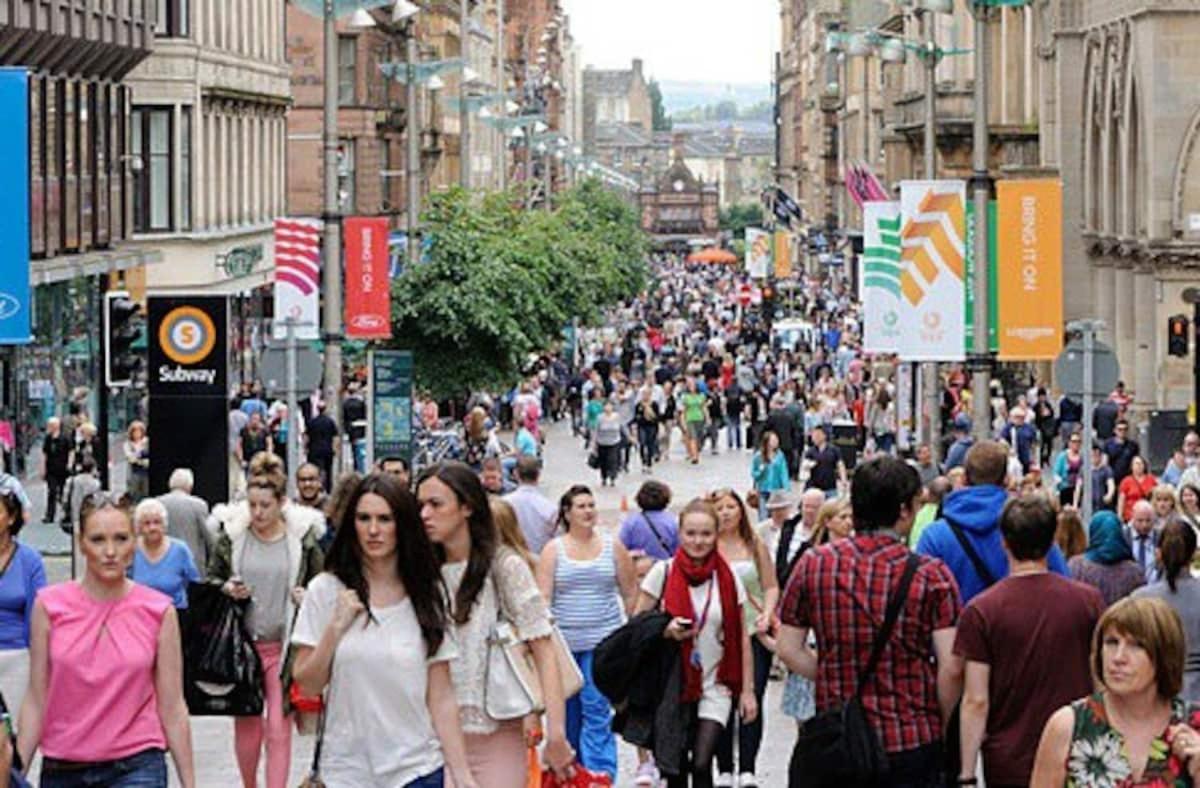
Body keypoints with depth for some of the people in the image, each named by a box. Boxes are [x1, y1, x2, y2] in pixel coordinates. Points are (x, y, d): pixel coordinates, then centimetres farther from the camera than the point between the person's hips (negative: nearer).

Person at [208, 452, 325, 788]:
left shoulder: (303, 538, -2)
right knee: (246, 724, 9)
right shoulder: (231, 536, 0)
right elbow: (211, 579, 11)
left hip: (284, 647, -1)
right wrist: (226, 589, -10)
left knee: (278, 729, -5)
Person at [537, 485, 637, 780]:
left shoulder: (612, 546, 5)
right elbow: (542, 598, -3)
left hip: (602, 642, -1)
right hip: (563, 642, 1)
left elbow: (630, 592, 11)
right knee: (568, 712, 9)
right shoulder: (553, 550, 3)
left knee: (596, 710, -10)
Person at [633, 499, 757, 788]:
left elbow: (742, 638, 5)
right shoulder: (663, 572, -4)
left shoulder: (728, 578, -1)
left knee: (701, 764, -14)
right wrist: (666, 631, -20)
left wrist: (747, 690, 3)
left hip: (715, 688, 0)